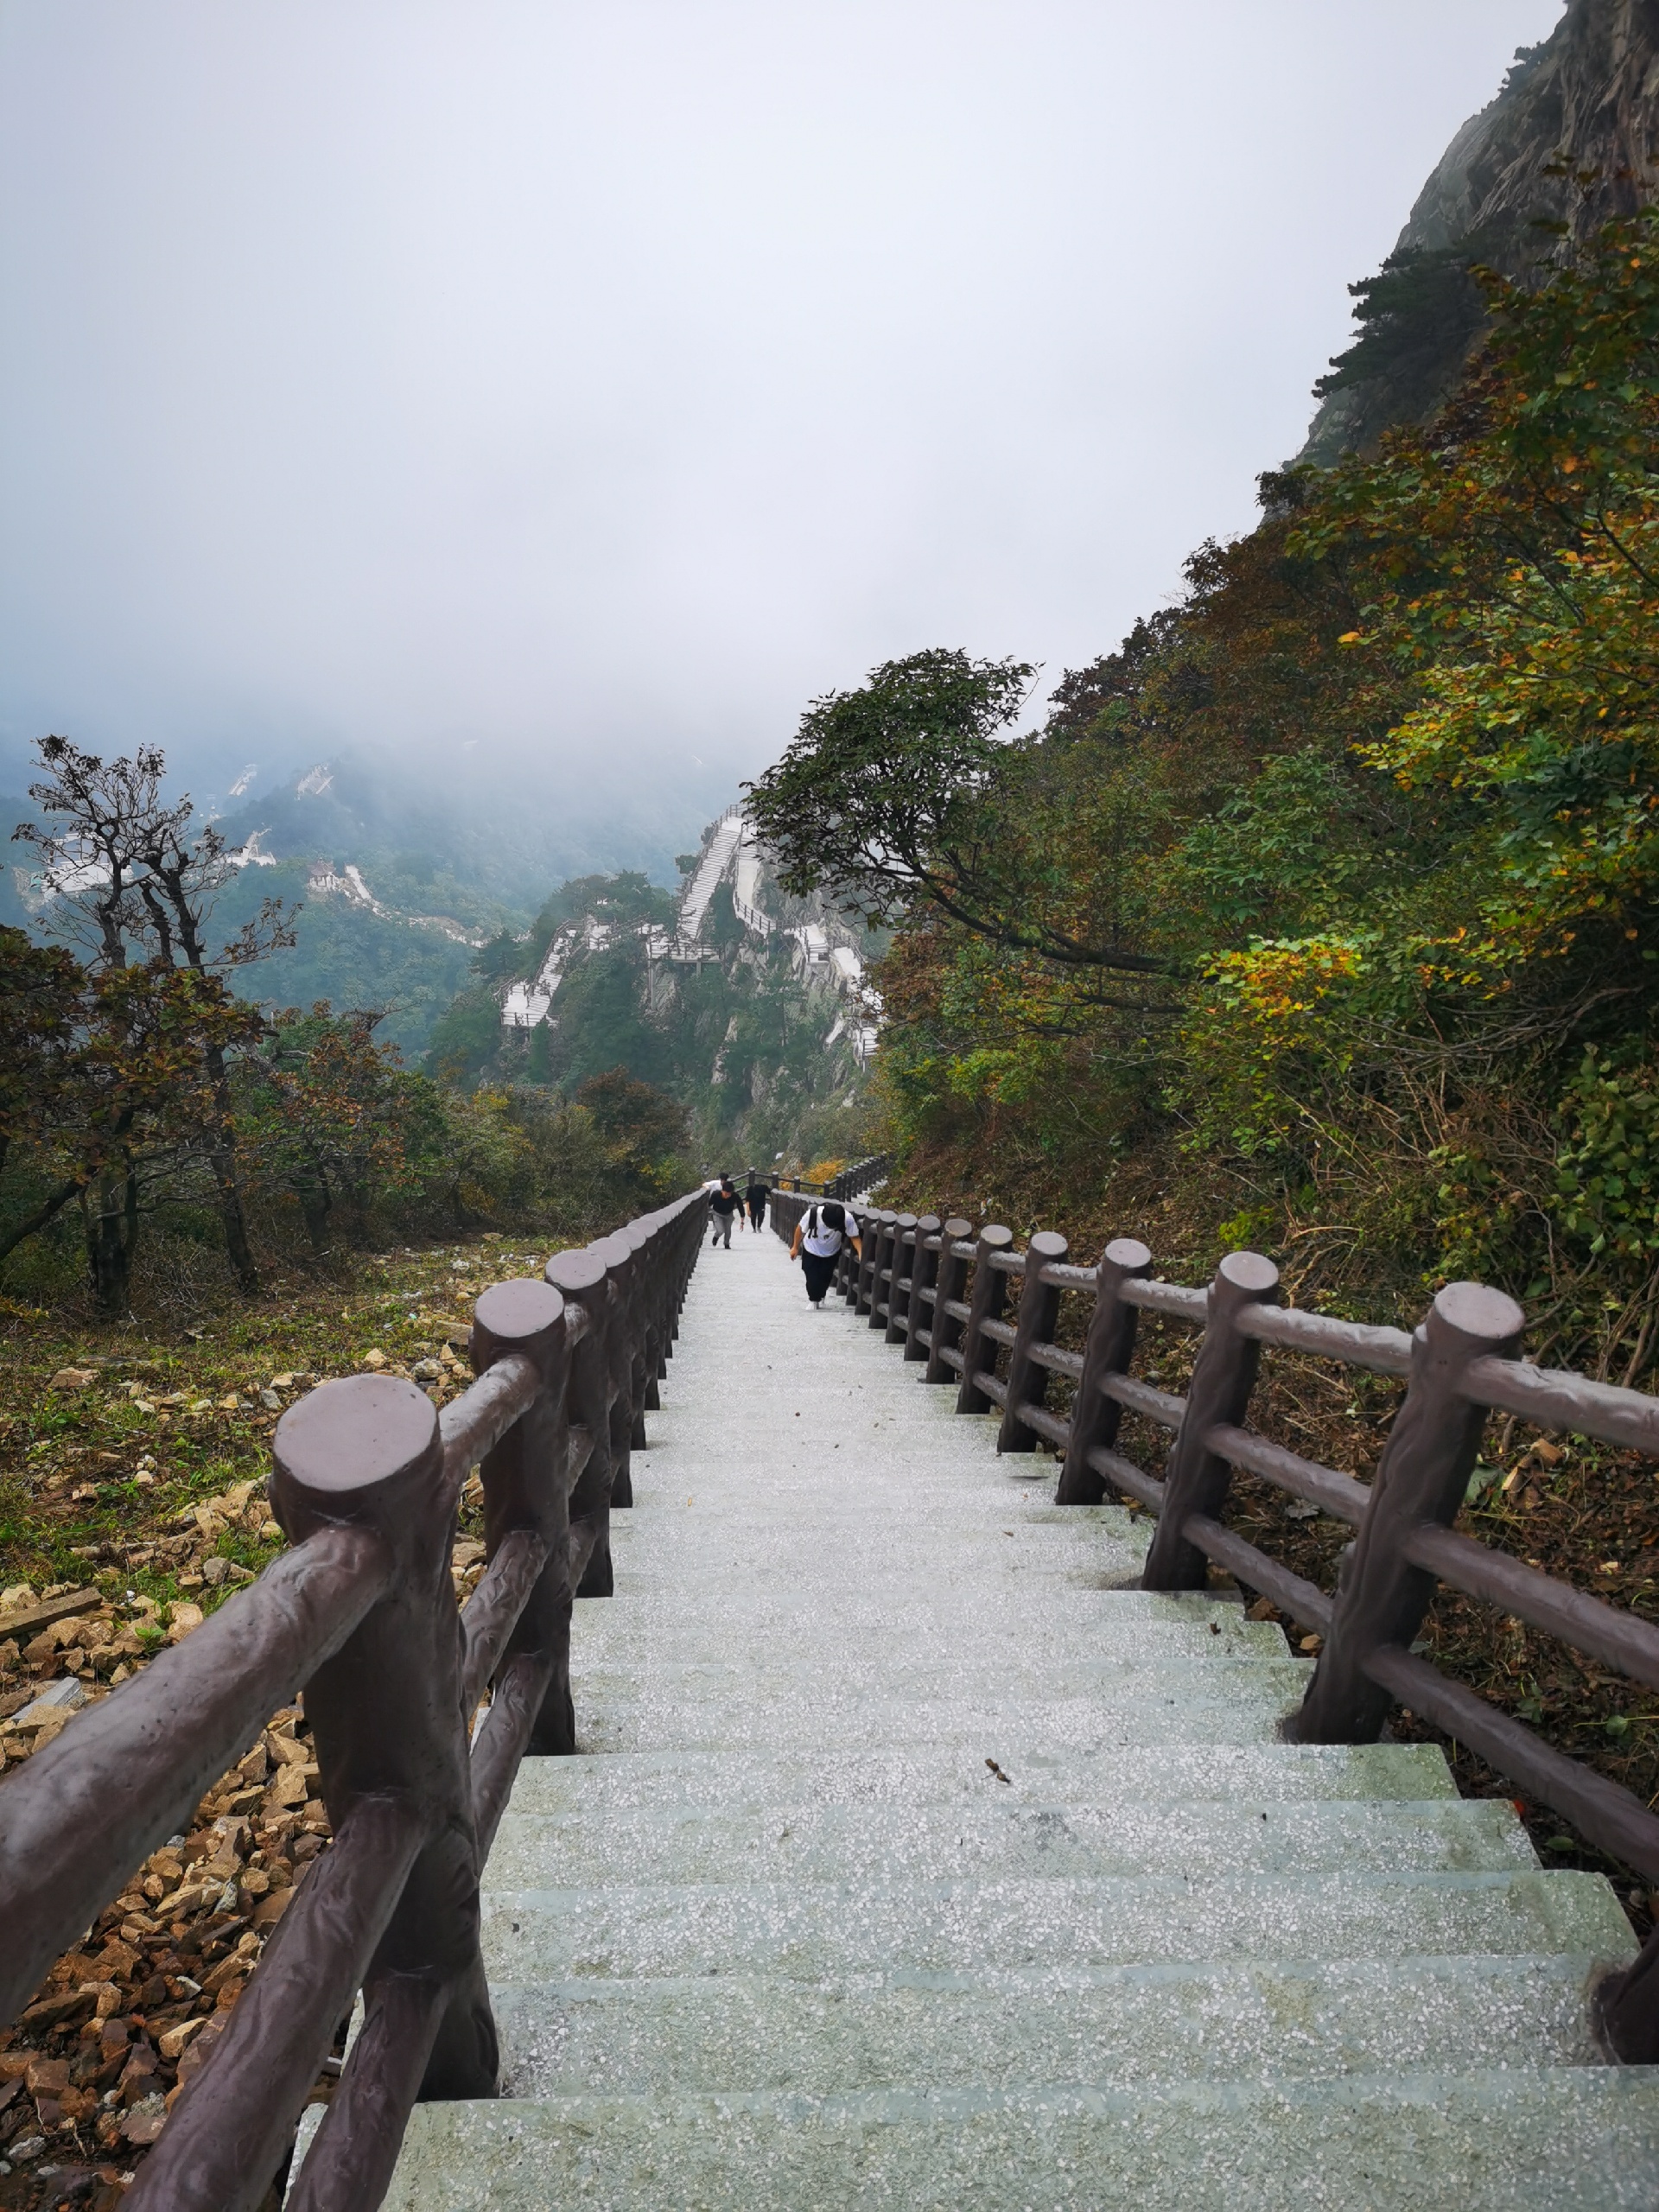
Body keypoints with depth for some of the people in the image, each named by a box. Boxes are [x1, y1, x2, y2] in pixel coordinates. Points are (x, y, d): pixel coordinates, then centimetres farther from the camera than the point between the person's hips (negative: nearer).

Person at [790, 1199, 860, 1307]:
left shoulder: (847, 1219, -35)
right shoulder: (812, 1213, -36)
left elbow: (854, 1237, -19)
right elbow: (800, 1229, -16)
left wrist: (861, 1253, -36)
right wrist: (795, 1247, -3)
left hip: (832, 1253, 1)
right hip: (811, 1251, -1)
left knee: (826, 1279, 12)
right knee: (812, 1279, -3)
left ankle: (821, 1297, 42)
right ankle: (814, 1301, 24)